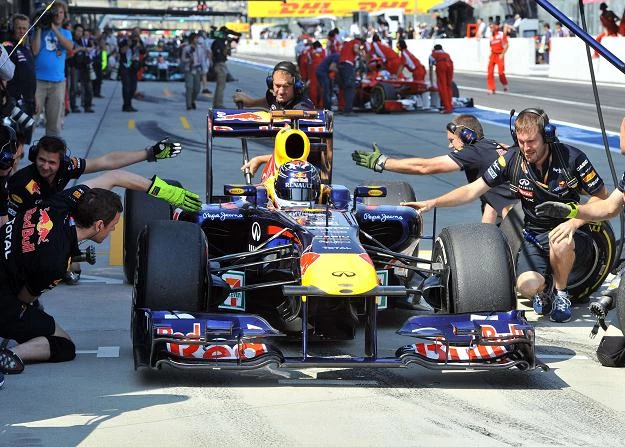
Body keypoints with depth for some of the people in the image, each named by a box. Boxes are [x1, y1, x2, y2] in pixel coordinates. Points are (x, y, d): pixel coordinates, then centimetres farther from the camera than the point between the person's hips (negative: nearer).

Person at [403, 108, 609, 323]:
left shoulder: (571, 158, -12)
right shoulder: (512, 159, -5)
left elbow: (601, 197, -6)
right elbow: (472, 190, -2)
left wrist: (574, 222, -23)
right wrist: (432, 203, -13)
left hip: (568, 231, -1)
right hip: (534, 236, 1)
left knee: (560, 242, -40)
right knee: (527, 286, -28)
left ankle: (561, 293, -7)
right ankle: (545, 286, 12)